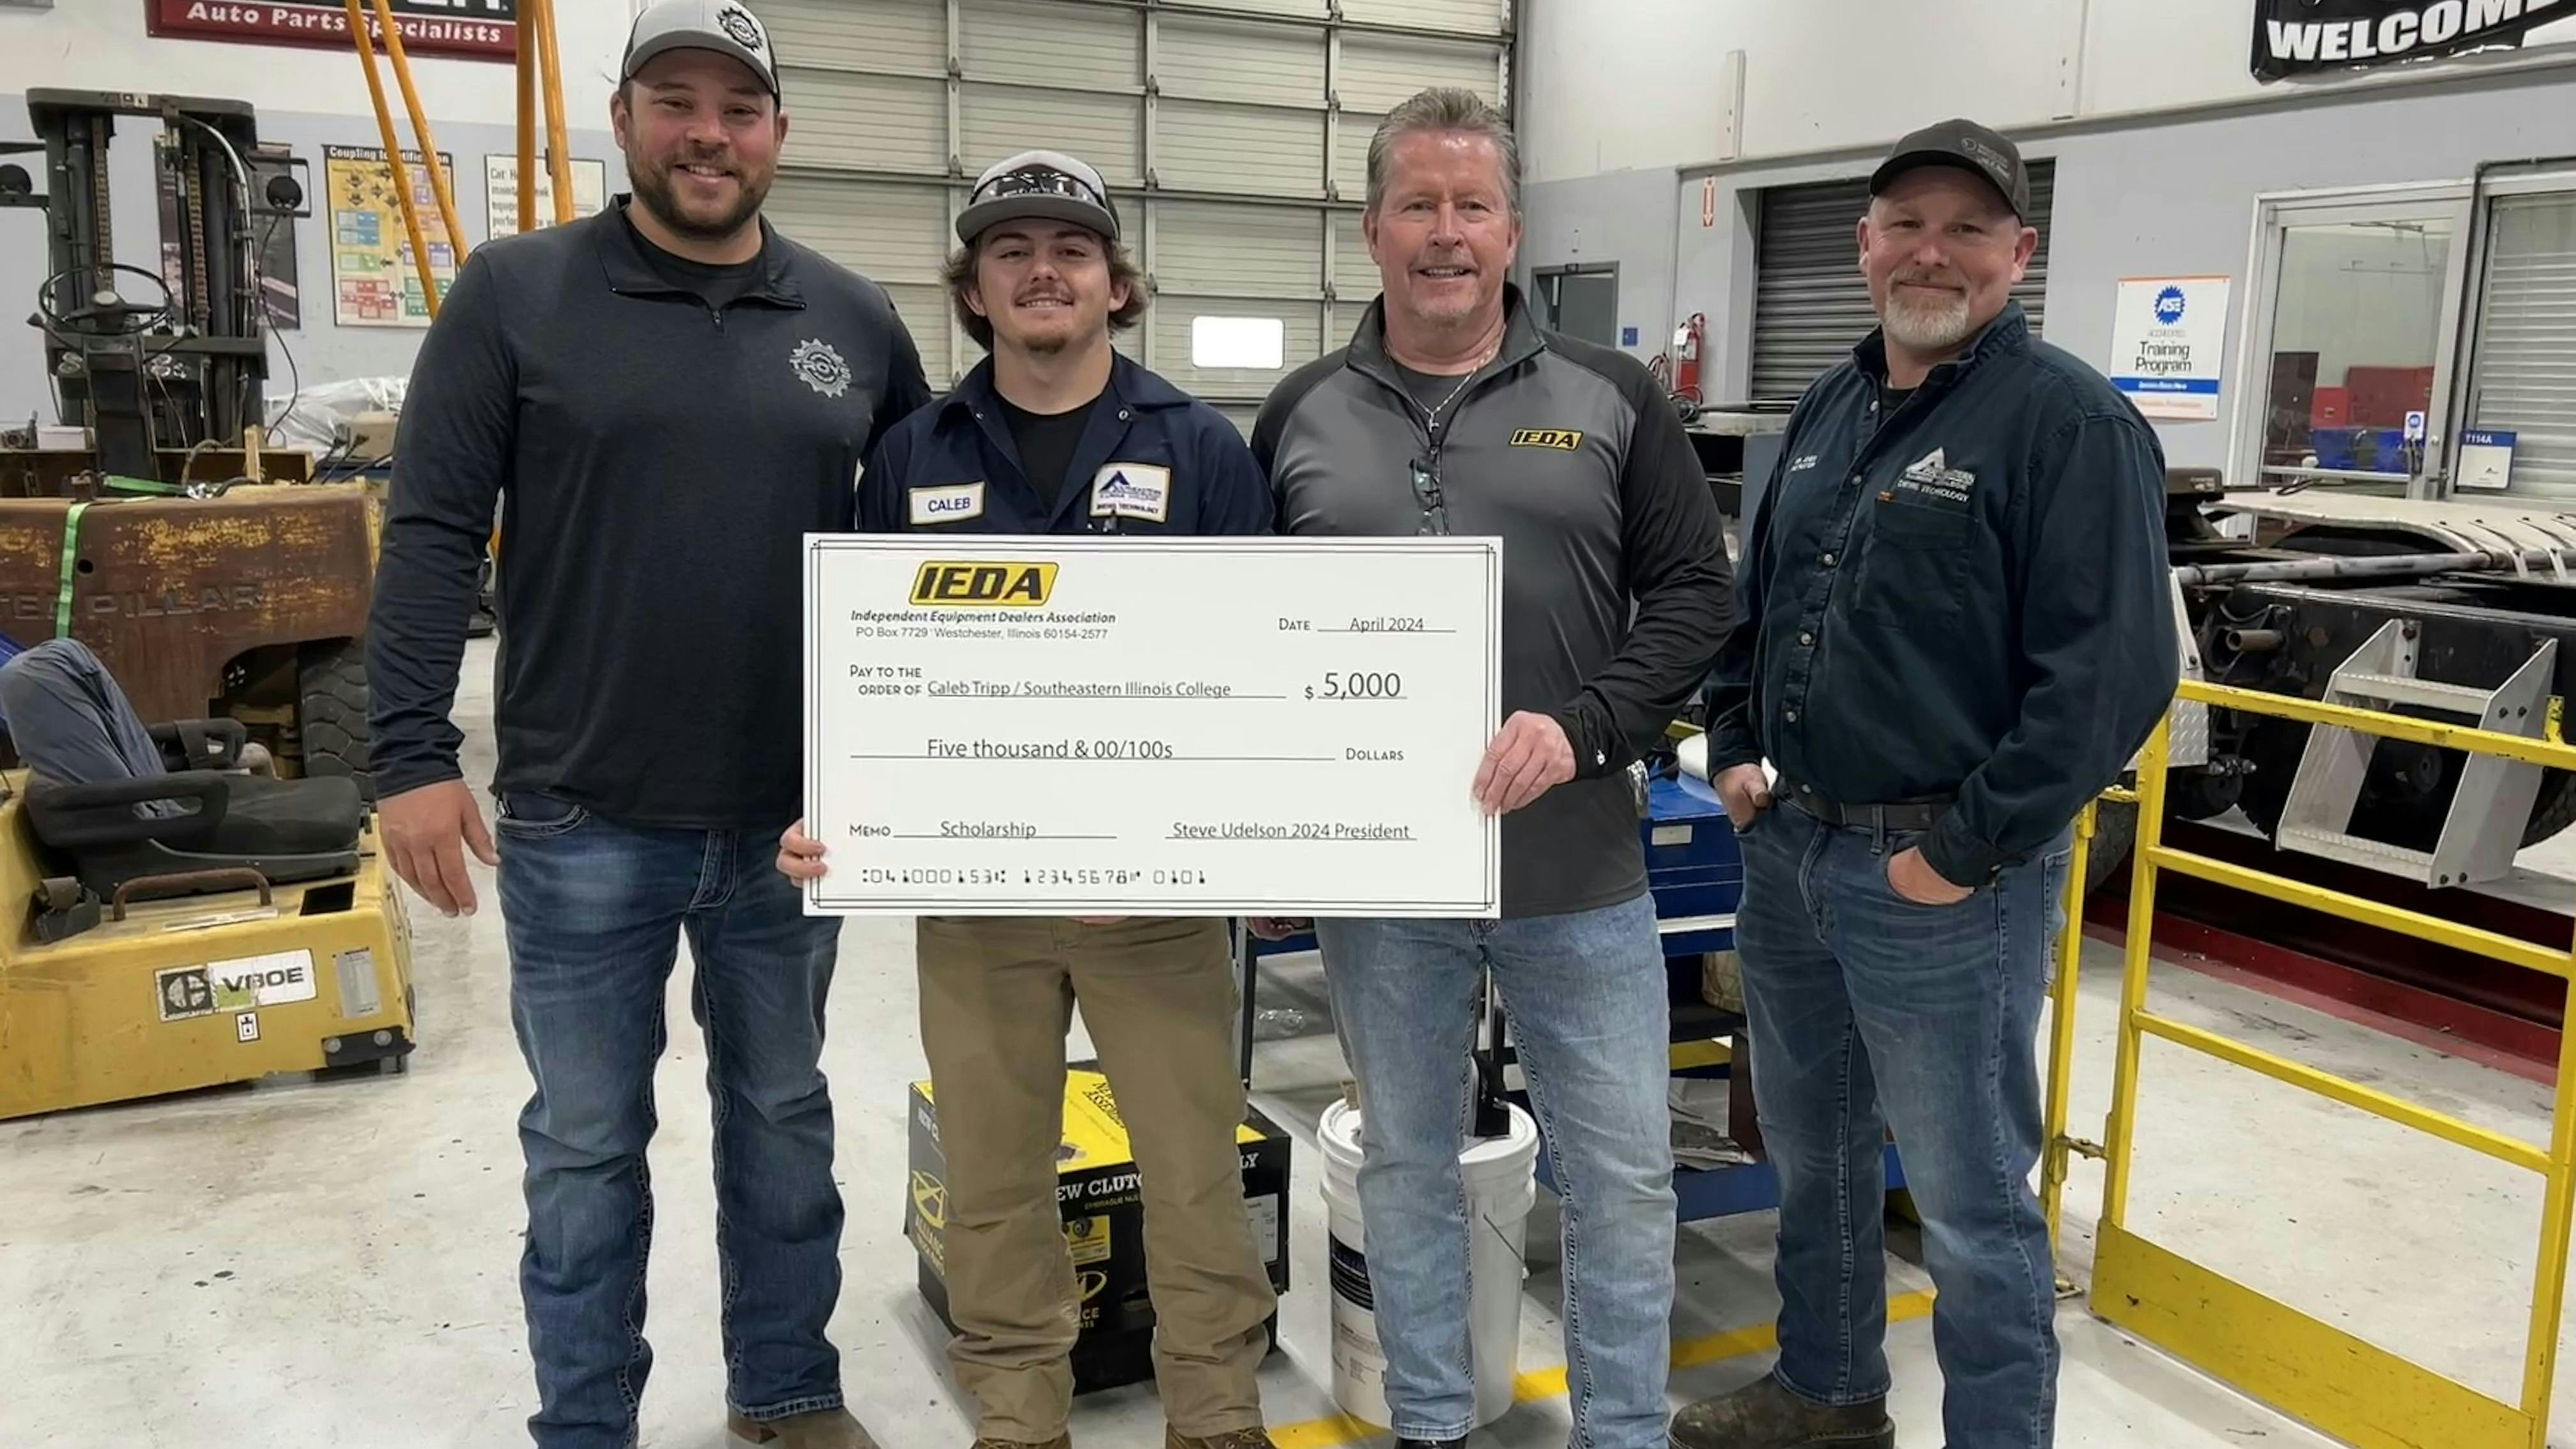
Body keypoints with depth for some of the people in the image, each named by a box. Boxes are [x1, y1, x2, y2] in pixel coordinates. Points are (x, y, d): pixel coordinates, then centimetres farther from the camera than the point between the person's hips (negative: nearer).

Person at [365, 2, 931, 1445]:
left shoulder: (854, 319, 5)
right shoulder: (516, 293, -3)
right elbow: (434, 532, -6)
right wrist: (414, 751, -13)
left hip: (793, 819, 3)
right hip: (584, 821, -2)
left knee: (785, 1114, 17)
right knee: (587, 1143, 11)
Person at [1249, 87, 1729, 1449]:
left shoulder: (1611, 400, 2)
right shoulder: (1301, 416, 5)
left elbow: (1692, 593, 0)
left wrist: (1584, 729, -16)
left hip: (1578, 868, 0)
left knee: (1623, 1174, 8)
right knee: (1407, 1164, 15)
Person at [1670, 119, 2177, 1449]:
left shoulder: (2071, 424, -12)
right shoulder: (1828, 409, 11)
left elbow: (2112, 673, -19)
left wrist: (1969, 849, -19)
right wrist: (1734, 743, 8)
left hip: (1943, 879, -8)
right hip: (1785, 850, 8)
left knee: (1970, 1202, 4)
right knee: (1810, 1151, 22)